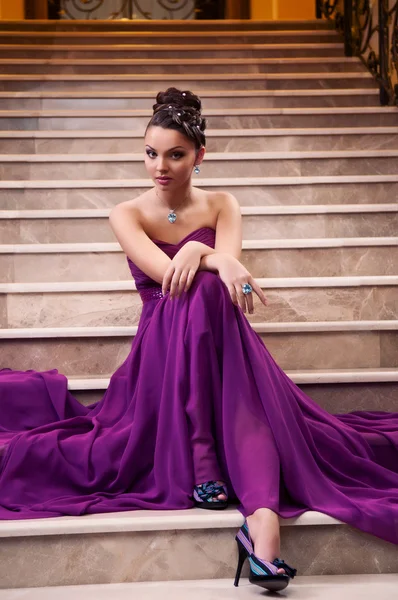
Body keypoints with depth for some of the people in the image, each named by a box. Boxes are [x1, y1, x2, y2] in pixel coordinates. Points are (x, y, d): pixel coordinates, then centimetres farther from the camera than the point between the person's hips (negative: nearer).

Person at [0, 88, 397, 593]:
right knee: (205, 292, -35)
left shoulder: (221, 206, 12)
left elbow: (231, 264, -9)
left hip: (219, 342, 2)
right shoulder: (128, 215, 5)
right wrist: (217, 261, -31)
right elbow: (166, 273, -15)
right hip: (162, 344, -2)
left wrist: (196, 251, -29)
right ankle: (201, 460, -38)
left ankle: (263, 516, -55)